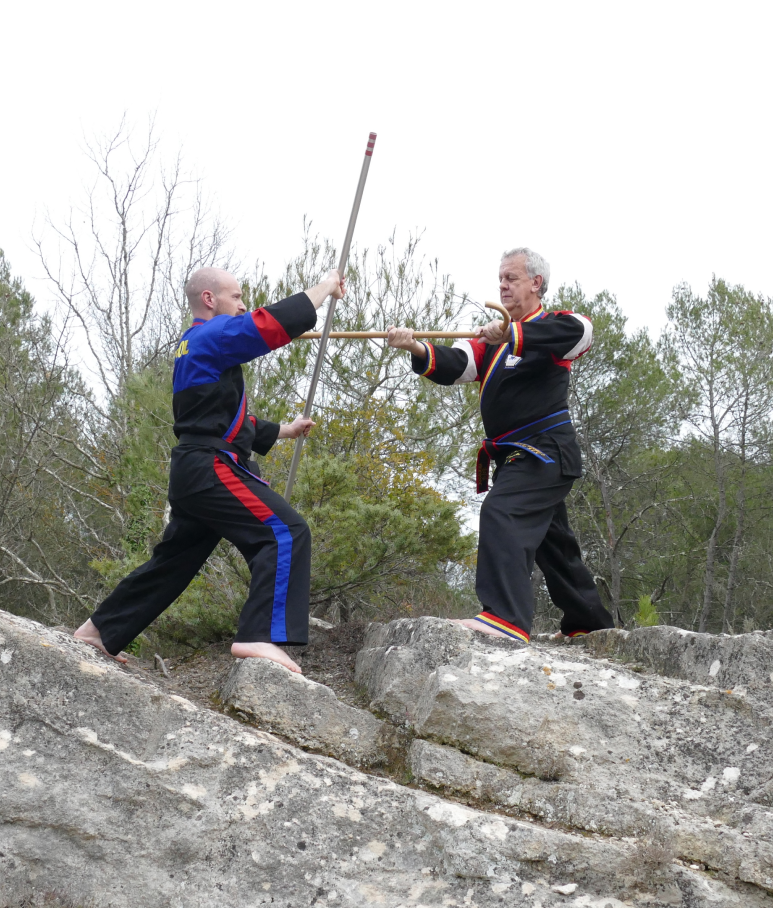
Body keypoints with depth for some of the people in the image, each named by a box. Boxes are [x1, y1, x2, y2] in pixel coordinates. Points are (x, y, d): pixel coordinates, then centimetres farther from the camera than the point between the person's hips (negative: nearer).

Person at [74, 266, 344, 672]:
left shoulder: (195, 348, 24)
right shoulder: (212, 336, -6)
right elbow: (276, 323, -16)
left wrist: (285, 430, 31)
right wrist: (325, 287, -3)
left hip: (193, 470, 10)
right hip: (212, 469, -10)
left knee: (173, 560, 20)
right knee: (286, 533, -19)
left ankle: (99, 631, 29)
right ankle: (258, 636, -29)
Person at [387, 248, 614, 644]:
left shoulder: (550, 325, -3)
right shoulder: (493, 341, 18)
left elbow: (579, 331, -29)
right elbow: (452, 366, 1)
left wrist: (511, 334, -39)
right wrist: (416, 348, -20)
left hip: (544, 451, -9)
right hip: (515, 456, 9)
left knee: (501, 513, -29)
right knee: (553, 544, 19)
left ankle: (506, 618, -41)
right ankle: (589, 622, 36)